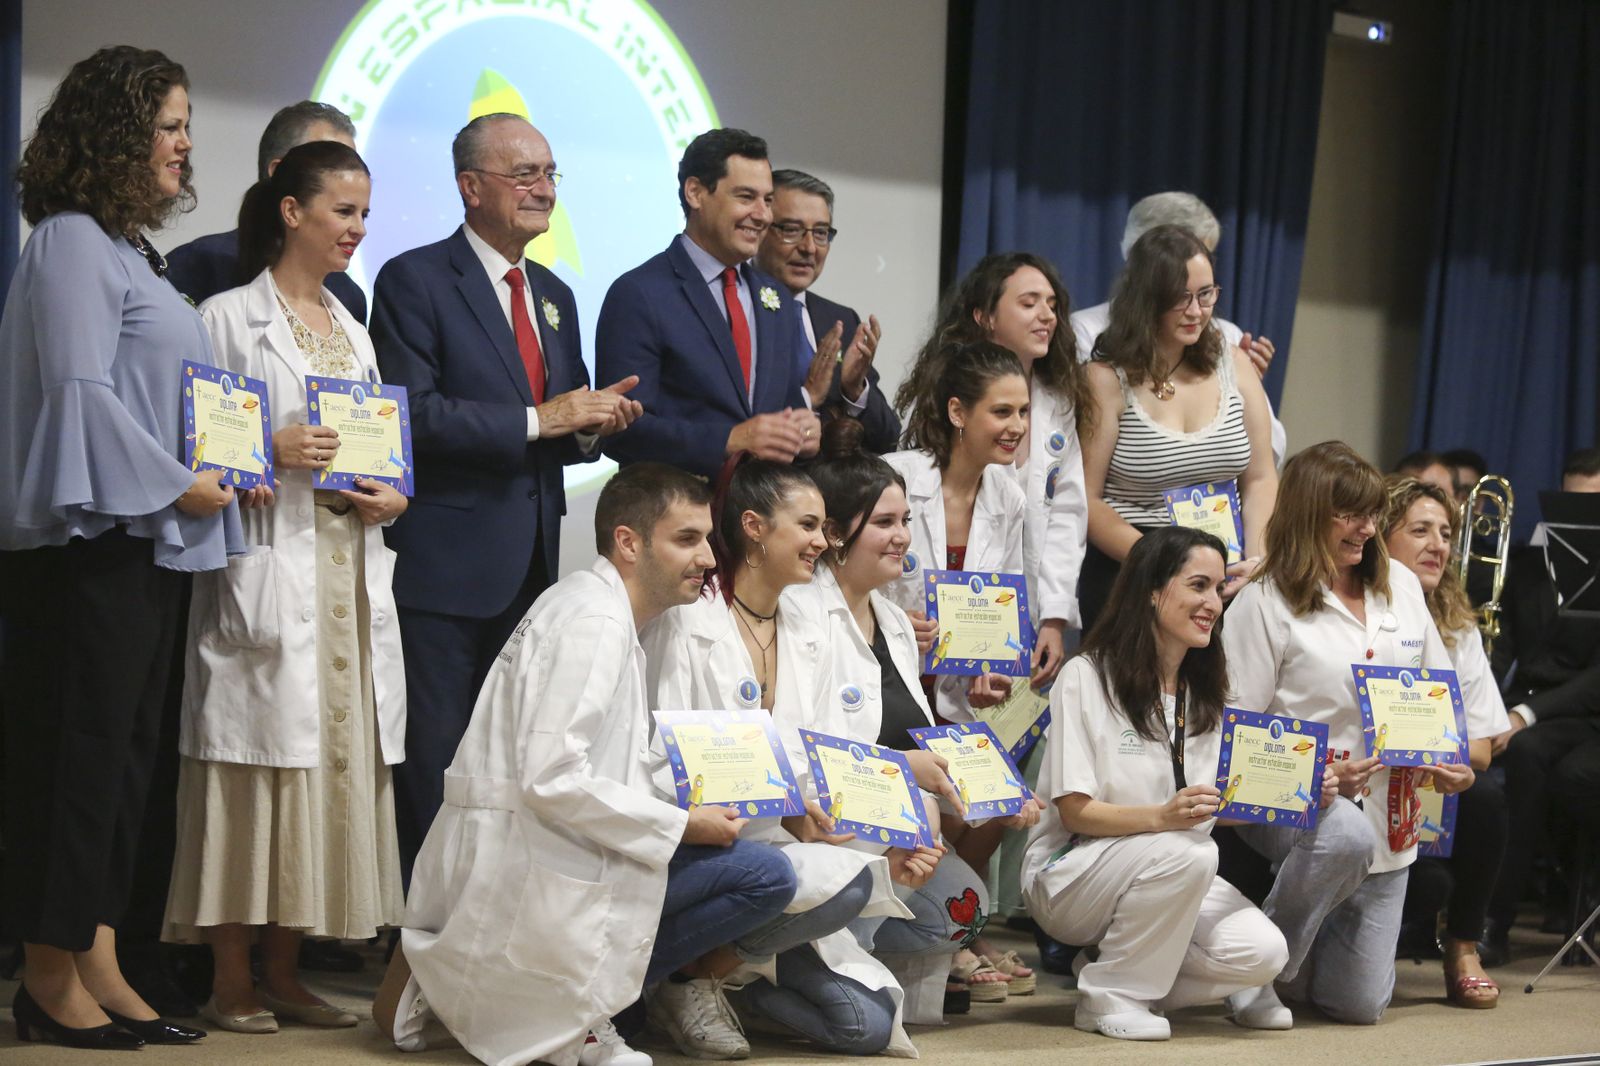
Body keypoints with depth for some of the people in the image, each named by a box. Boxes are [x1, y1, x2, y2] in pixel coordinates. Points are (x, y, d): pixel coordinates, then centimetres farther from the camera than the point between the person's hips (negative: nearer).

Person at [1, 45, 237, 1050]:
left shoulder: (134, 251, 18)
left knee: (125, 754, 10)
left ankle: (98, 967, 14)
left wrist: (201, 486, 11)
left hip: (153, 545, 10)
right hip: (90, 544, -10)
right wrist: (173, 484, -14)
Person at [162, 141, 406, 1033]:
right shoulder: (229, 318, -1)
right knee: (255, 765, -7)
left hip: (351, 578, 6)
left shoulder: (354, 331, 19)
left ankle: (285, 975, 12)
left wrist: (390, 497, 2)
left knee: (333, 763, 5)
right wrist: (270, 452, -18)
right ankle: (232, 982, -1)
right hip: (267, 576, -6)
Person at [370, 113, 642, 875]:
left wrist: (593, 424, 0)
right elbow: (413, 413, -16)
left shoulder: (554, 296, 19)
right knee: (432, 778, -6)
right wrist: (539, 420, -17)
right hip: (445, 569, -7)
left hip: (532, 568, 7)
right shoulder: (415, 281, -5)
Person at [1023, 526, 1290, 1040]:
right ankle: (1108, 994, -16)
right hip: (1071, 874, -6)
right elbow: (1075, 811, -15)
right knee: (1186, 853, -36)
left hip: (1171, 878, 6)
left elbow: (1218, 806, 8)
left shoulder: (1204, 692, 12)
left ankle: (1138, 981, 3)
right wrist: (1162, 817, -32)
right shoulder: (1086, 678, -9)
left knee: (1262, 953, -22)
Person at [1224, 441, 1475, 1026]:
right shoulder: (1264, 601, -8)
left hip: (1387, 818, 5)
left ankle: (1302, 955, 34)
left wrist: (1447, 761, -4)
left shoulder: (1400, 585, 10)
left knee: (1360, 1004, -2)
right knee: (1345, 835, -42)